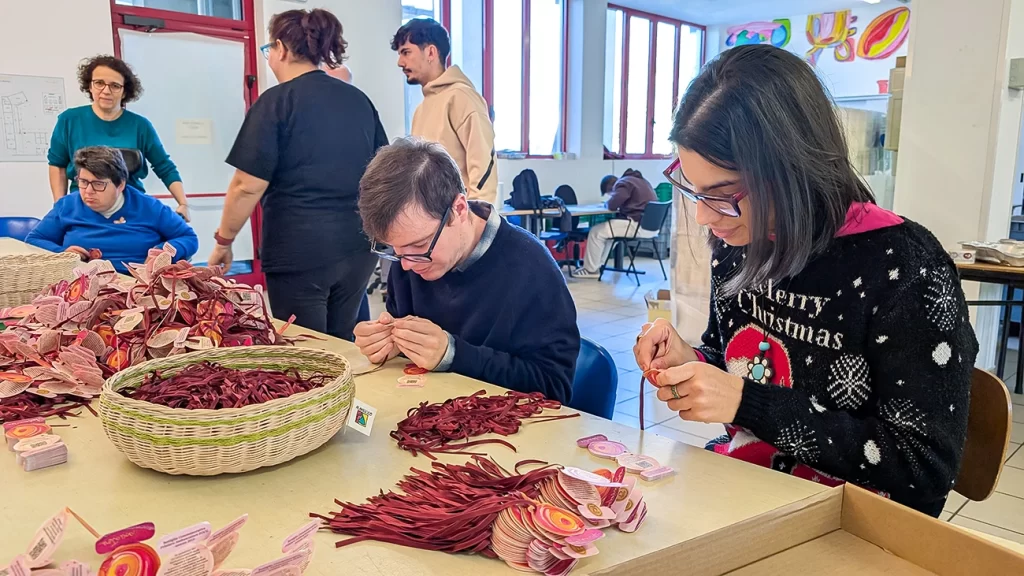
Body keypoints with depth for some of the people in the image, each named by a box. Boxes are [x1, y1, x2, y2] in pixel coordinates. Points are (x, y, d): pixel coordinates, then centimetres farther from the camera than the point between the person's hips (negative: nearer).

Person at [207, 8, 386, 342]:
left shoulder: (276, 102, -9)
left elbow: (248, 186, -12)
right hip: (358, 247, 6)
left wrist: (223, 241, 1)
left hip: (300, 250, -6)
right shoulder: (360, 100, 8)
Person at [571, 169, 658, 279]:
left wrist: (606, 202, 9)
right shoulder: (638, 179, 24)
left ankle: (591, 270, 7)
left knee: (596, 231, -2)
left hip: (640, 225, -10)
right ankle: (597, 265, 27)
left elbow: (612, 205, -14)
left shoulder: (623, 183, -5)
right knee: (609, 230, 28)